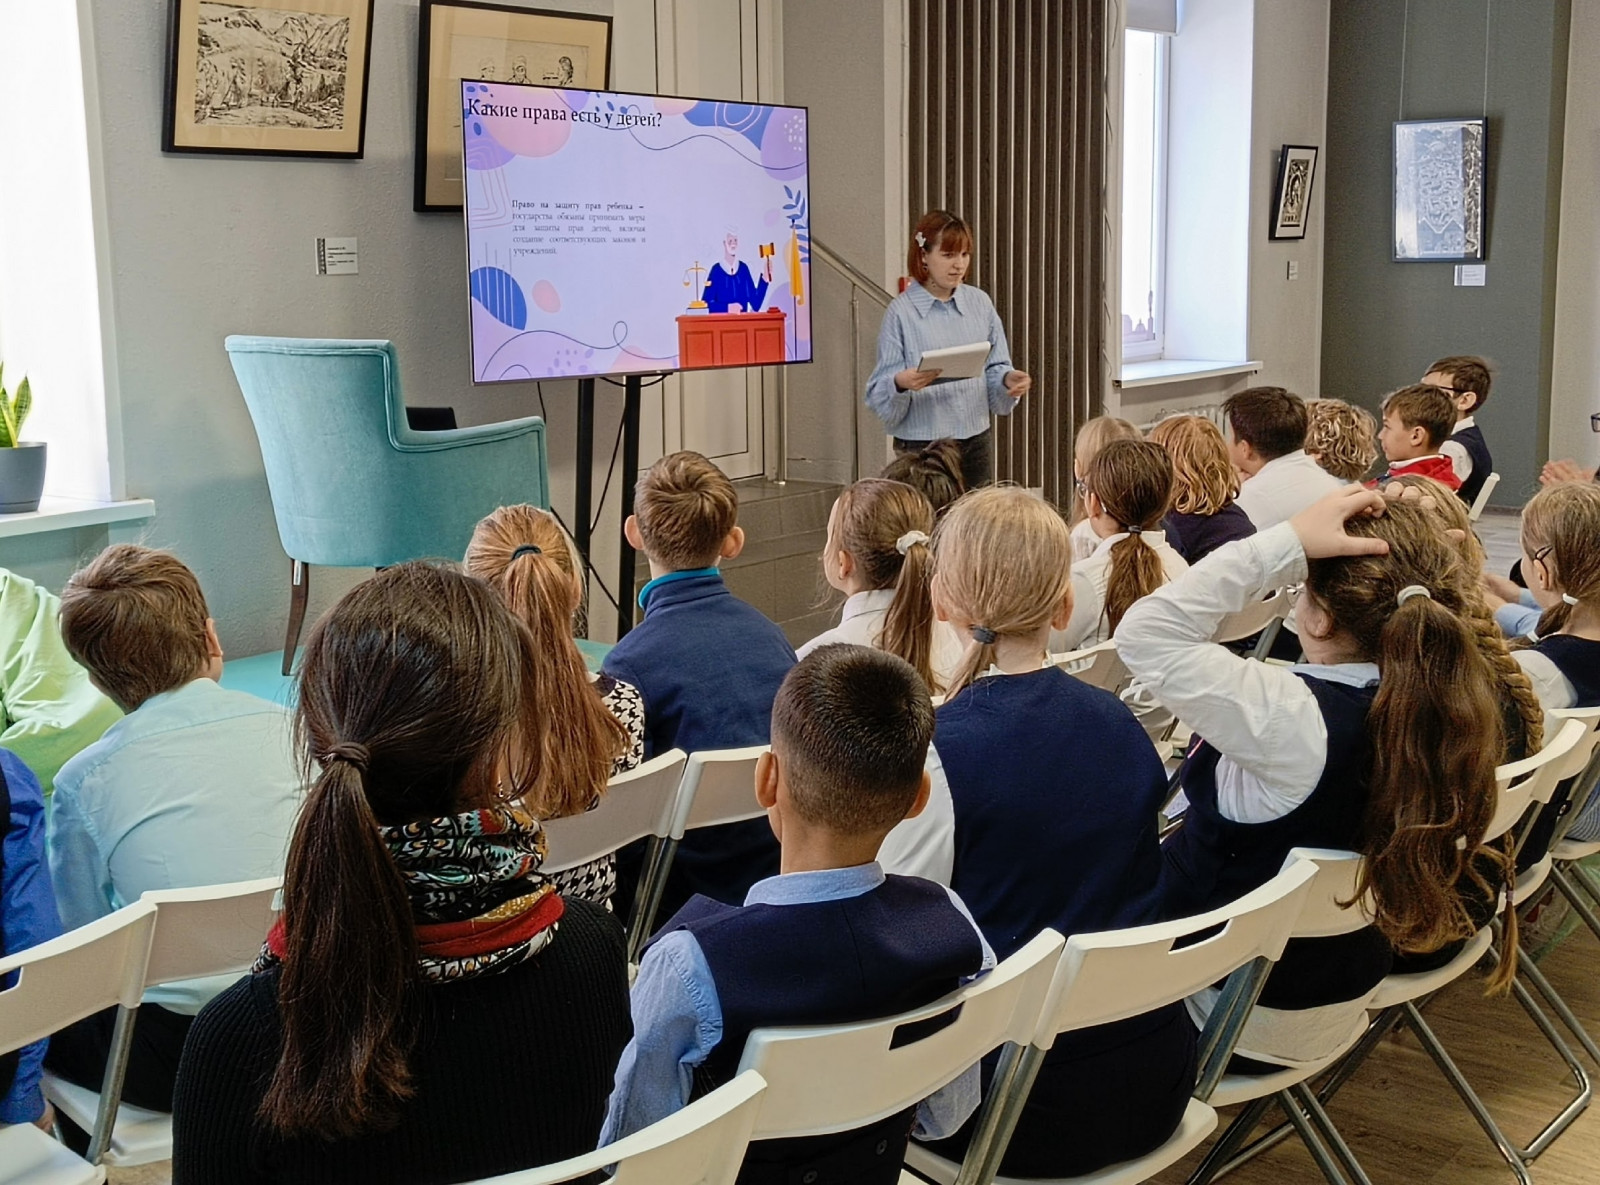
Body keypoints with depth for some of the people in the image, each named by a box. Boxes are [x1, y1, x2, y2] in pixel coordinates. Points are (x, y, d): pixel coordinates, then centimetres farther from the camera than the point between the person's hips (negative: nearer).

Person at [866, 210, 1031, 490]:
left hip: (977, 442, 4)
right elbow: (879, 395, -8)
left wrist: (1008, 379, -11)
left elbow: (994, 369, 10)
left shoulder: (979, 303, 6)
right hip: (921, 444, -4)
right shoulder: (901, 311, -7)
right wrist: (901, 383, -28)